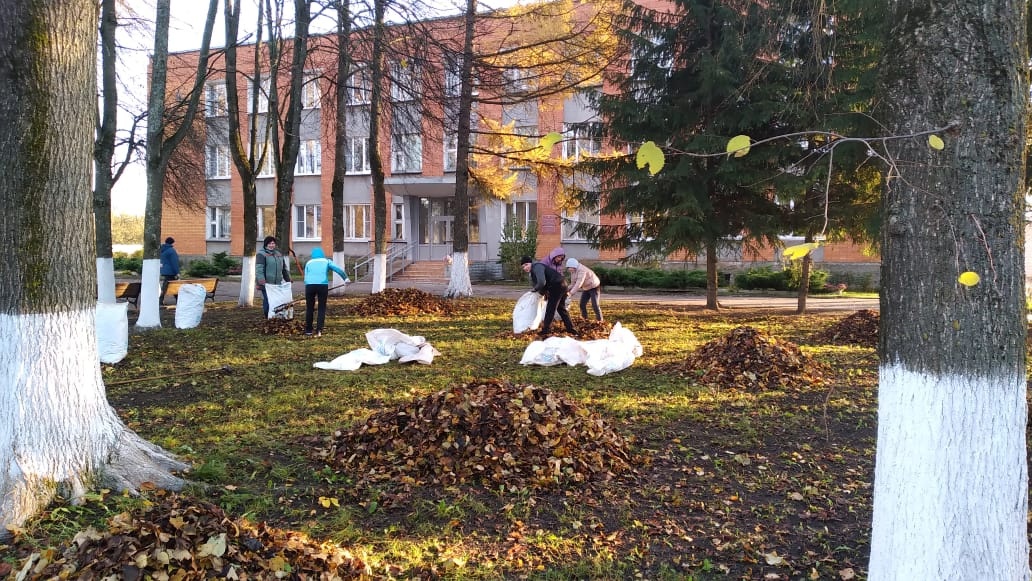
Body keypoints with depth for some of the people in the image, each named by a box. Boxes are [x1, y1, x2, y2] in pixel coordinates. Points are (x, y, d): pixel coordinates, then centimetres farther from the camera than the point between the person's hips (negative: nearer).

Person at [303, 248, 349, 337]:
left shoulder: (309, 262, 24)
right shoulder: (326, 261, 20)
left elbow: (305, 277, 18)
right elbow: (338, 269, 3)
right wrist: (346, 278, 1)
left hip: (309, 285, 1)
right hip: (323, 285, -1)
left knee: (309, 308, 14)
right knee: (322, 308, 9)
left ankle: (308, 331, 20)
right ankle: (319, 330, -1)